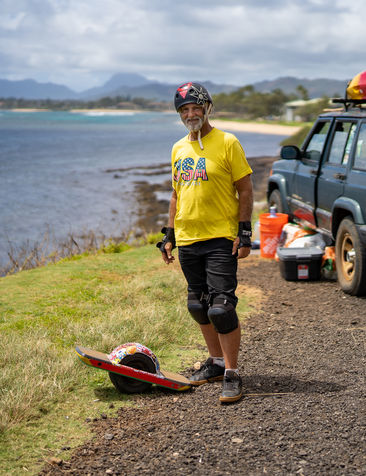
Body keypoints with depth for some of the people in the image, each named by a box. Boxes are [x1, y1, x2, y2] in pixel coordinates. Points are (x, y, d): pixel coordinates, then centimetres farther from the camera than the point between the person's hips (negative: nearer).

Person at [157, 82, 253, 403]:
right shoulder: (178, 149, 13)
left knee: (221, 308, -11)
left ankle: (232, 375, -2)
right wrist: (170, 234, 16)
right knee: (199, 307, 12)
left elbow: (245, 190, -4)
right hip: (187, 240, 6)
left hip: (221, 239, -6)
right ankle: (217, 362, 27)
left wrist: (244, 232, -11)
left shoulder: (227, 143, -4)